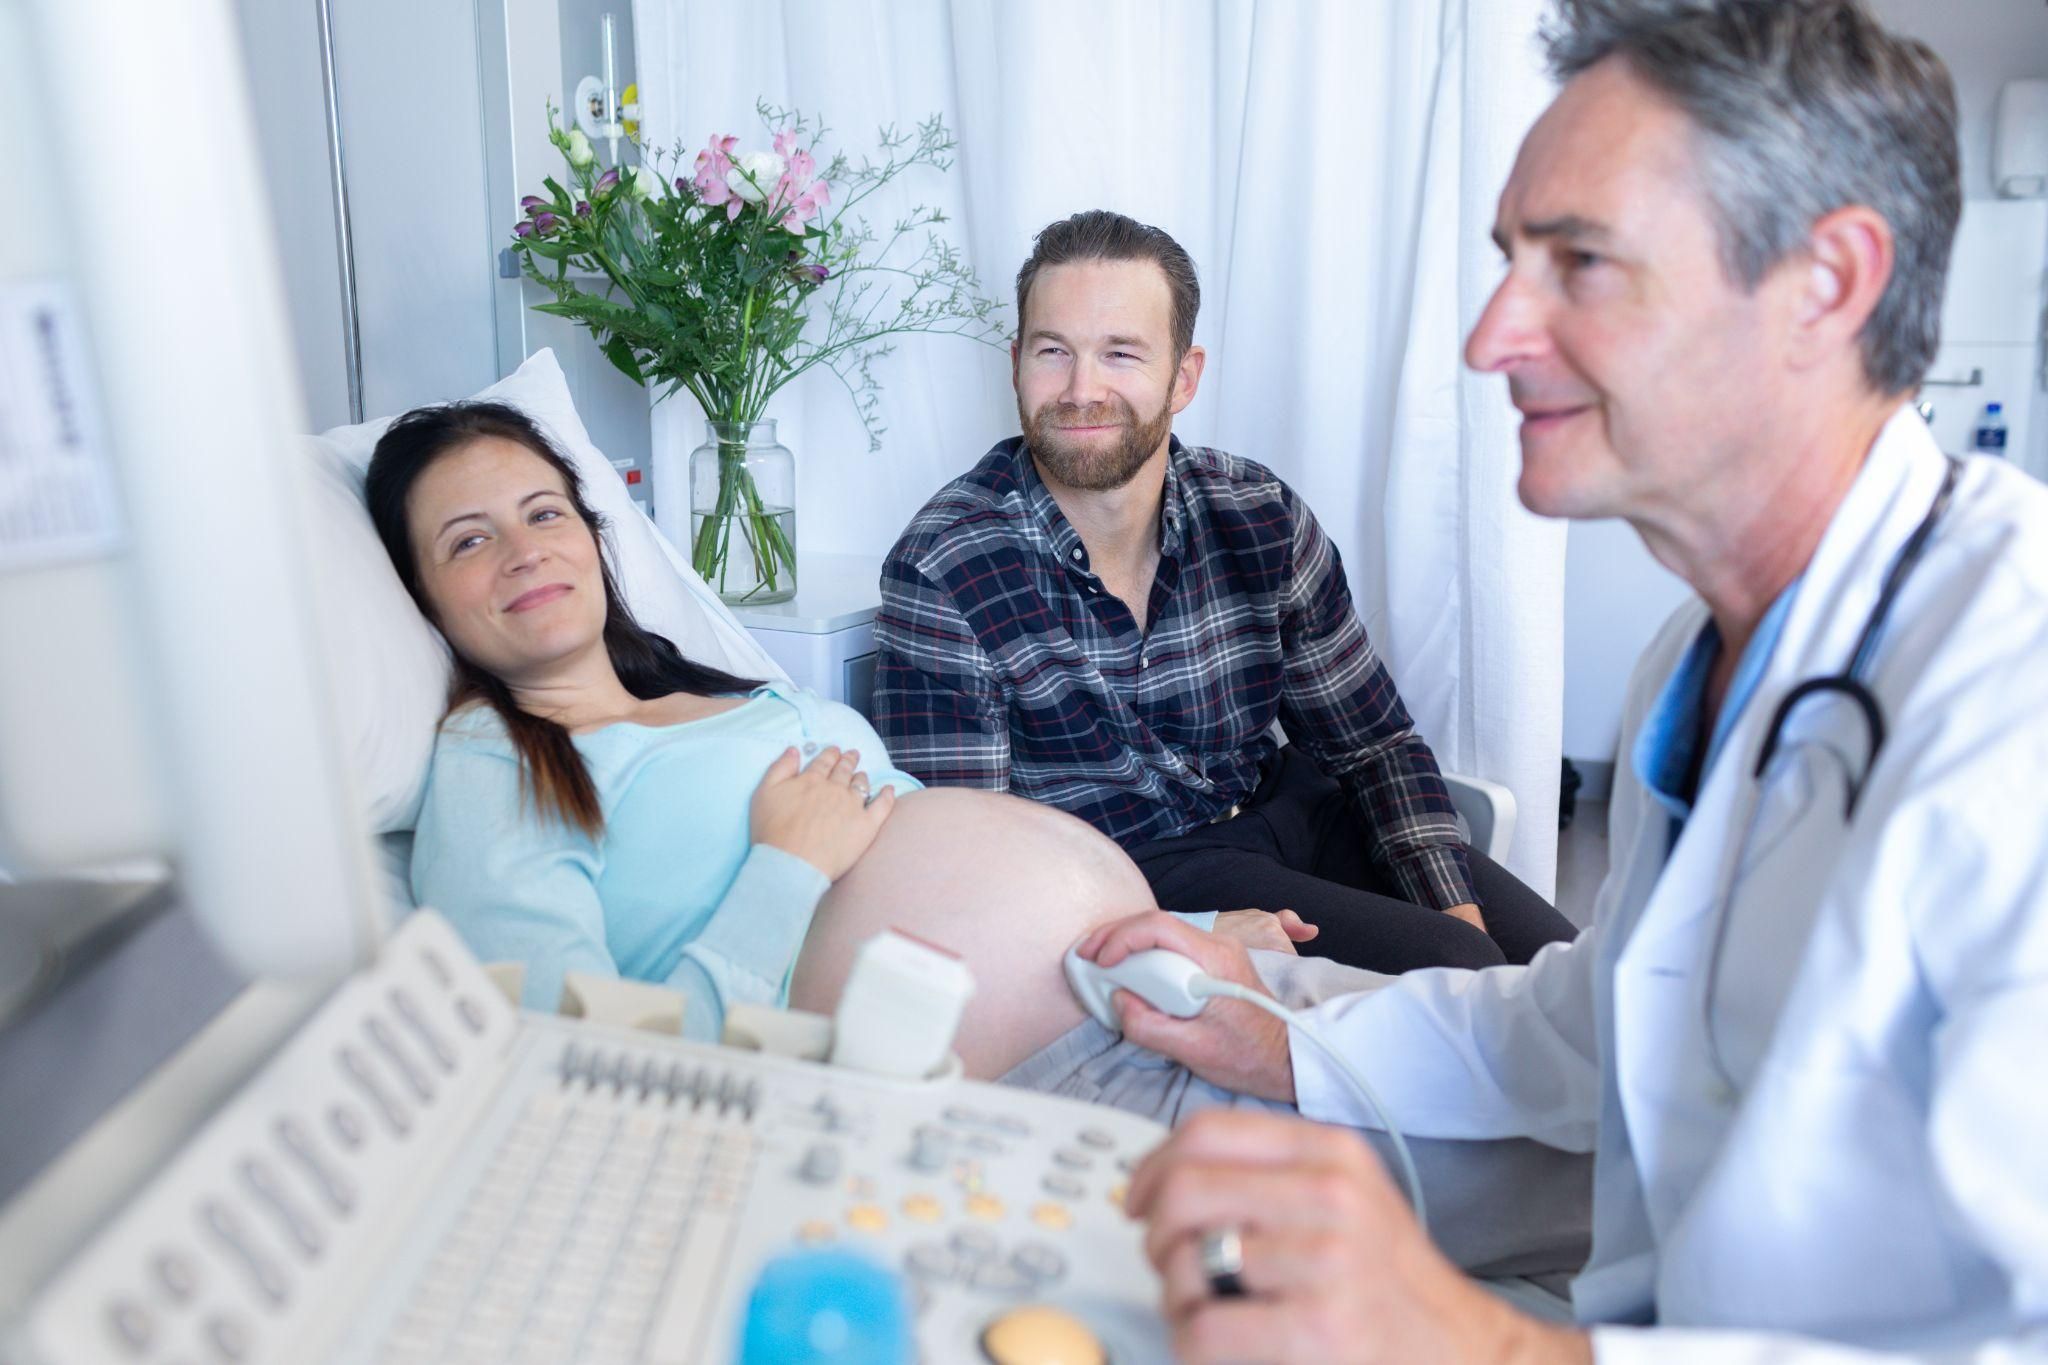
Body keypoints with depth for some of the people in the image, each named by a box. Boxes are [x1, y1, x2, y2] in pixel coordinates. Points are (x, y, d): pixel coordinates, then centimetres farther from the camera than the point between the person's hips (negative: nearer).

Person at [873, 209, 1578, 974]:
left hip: (1284, 809, 5)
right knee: (1450, 971, -22)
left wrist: (1457, 911, -10)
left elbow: (1373, 741, 7)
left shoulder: (1263, 517, -4)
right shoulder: (941, 575, -16)